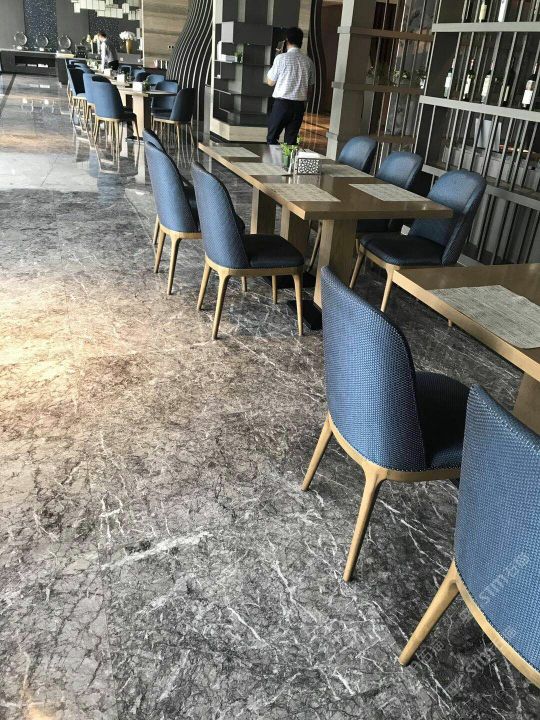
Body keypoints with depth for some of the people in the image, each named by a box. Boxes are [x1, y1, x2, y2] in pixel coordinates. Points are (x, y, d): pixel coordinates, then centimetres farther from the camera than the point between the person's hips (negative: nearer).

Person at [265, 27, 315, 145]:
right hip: (299, 104, 4)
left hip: (282, 103, -4)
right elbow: (311, 83, 12)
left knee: (272, 138, 5)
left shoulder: (282, 58, -7)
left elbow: (270, 82, 0)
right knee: (291, 140, 8)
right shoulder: (308, 61, 5)